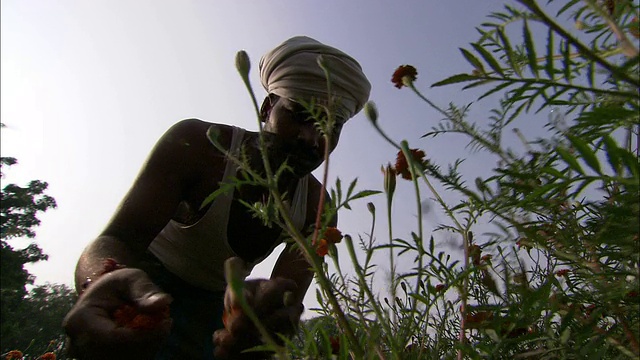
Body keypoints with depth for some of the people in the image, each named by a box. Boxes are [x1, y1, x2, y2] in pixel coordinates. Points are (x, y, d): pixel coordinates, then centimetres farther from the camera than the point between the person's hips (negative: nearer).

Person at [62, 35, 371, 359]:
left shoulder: (318, 207, -16)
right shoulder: (195, 143, -25)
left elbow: (290, 292, -26)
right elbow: (119, 238, -31)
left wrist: (277, 315, -50)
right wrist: (104, 281, -55)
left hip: (218, 306, 4)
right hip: (143, 290, -3)